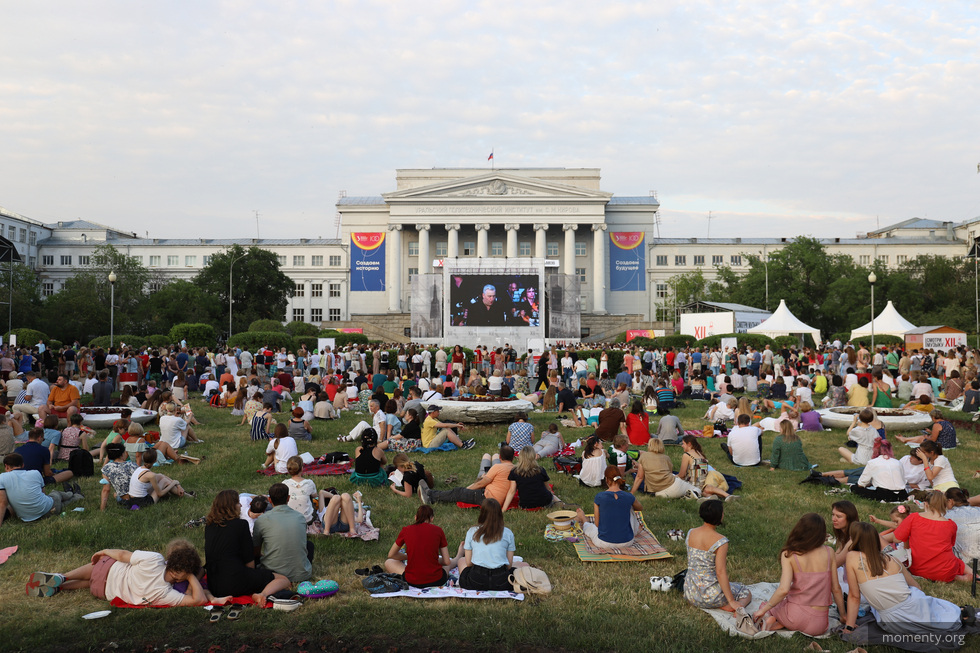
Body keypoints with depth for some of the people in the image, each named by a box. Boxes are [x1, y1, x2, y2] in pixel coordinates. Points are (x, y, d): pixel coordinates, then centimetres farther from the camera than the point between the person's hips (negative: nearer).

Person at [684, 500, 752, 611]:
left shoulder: (690, 533, 0)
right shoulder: (721, 541, -19)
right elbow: (720, 572, -21)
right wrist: (731, 601, -16)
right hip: (709, 595, -6)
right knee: (747, 594, 19)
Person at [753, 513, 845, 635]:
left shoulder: (789, 554, -10)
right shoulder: (829, 552, -3)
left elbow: (783, 590, -18)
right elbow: (836, 588, 4)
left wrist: (763, 609, -5)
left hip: (795, 615, -2)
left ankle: (773, 621, -2)